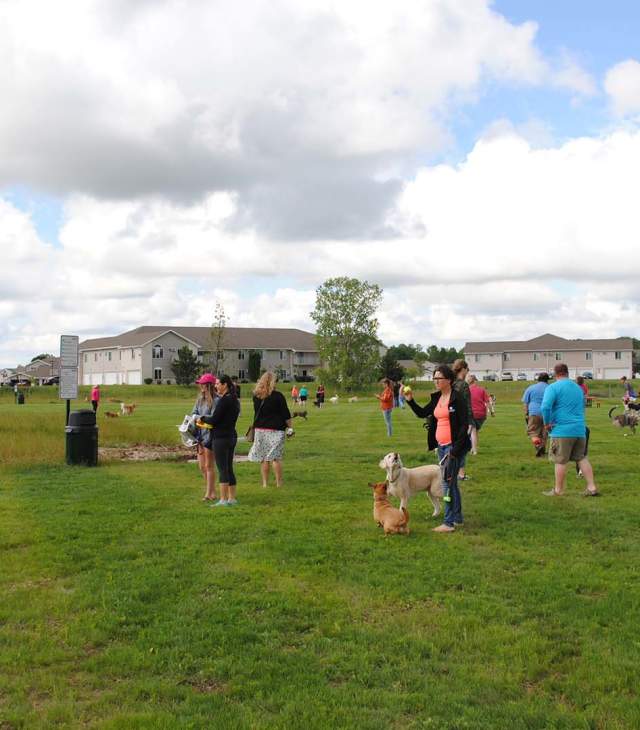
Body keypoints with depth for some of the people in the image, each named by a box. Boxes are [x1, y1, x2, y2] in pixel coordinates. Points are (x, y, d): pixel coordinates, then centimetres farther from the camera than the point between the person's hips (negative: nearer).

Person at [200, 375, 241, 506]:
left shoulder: (224, 400, -16)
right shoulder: (234, 400, 12)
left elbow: (214, 420, -17)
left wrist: (203, 418, 1)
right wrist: (207, 419, 12)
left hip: (221, 438, -9)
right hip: (232, 436, 9)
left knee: (222, 469, -5)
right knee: (229, 468, 13)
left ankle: (223, 500, -4)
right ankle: (232, 498, 17)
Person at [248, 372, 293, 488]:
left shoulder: (256, 396, 3)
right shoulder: (277, 396, -9)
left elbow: (257, 412, 13)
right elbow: (286, 414, -6)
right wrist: (289, 427, 3)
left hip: (260, 429, 4)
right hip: (275, 430, -3)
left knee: (263, 458, 9)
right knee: (276, 457, 1)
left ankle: (265, 483, 11)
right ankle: (279, 482, 3)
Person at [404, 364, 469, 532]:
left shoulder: (457, 398, -13)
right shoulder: (437, 398, 11)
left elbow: (464, 424, -15)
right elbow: (422, 413, 18)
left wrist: (456, 449, -18)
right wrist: (410, 400, 2)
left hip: (453, 446, -8)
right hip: (441, 446, 8)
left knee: (448, 482, -7)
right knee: (451, 482, 15)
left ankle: (449, 523, 0)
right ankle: (457, 518, 26)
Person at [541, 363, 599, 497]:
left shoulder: (553, 387, -7)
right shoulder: (578, 388, 16)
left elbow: (545, 407, -20)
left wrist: (547, 423, -8)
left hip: (562, 430, -6)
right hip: (580, 429, 7)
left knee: (560, 461, 2)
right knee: (581, 458, 14)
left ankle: (558, 490, 10)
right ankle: (592, 487, 11)